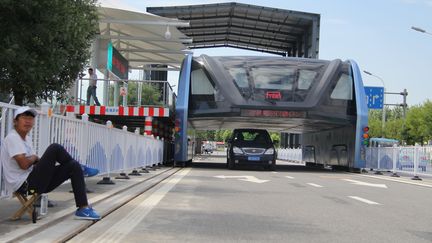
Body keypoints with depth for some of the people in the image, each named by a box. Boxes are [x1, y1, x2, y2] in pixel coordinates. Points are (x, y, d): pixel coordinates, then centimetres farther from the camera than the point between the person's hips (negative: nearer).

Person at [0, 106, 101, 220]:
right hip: (23, 184, -10)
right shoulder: (12, 138, -12)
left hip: (32, 182, 10)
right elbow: (24, 164, -22)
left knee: (73, 166, -2)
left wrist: (38, 160, -1)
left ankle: (83, 208, -7)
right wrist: (34, 158, -2)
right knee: (55, 148, -19)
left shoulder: (27, 138, 19)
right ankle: (82, 175, 8)